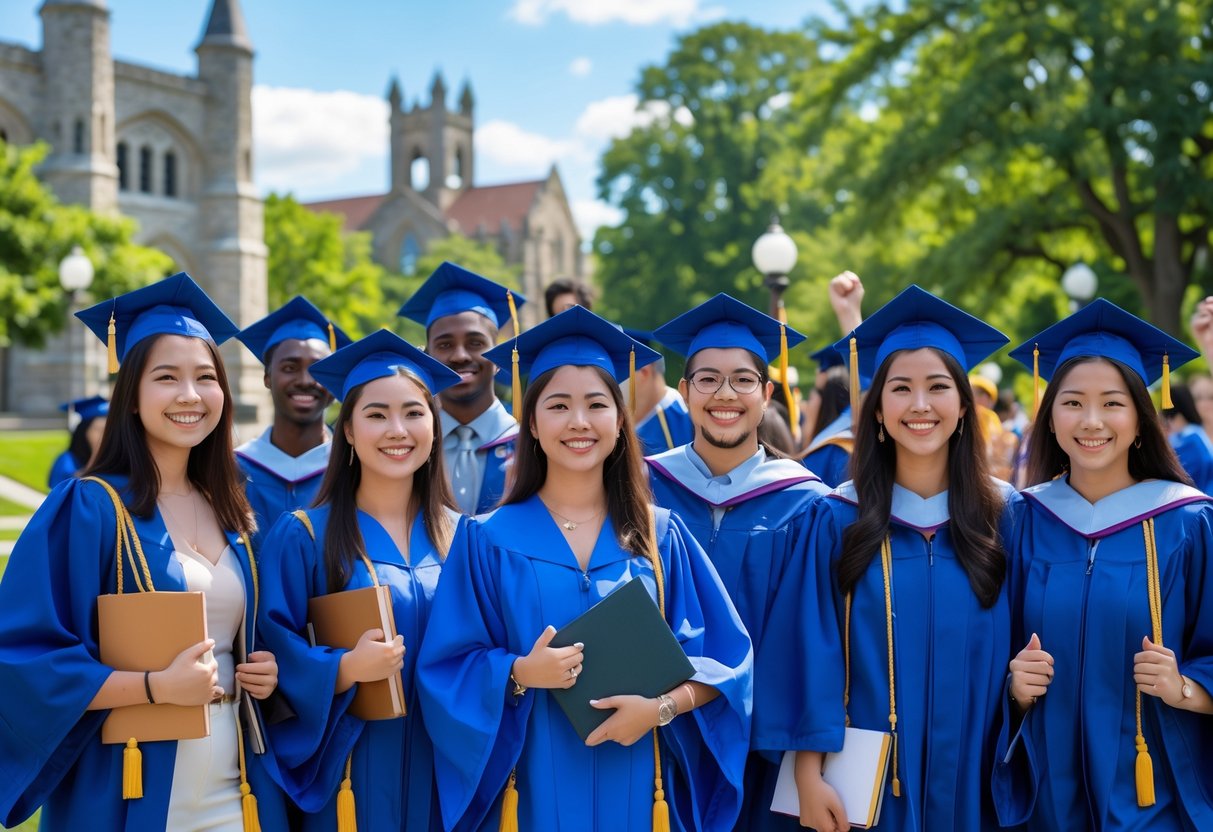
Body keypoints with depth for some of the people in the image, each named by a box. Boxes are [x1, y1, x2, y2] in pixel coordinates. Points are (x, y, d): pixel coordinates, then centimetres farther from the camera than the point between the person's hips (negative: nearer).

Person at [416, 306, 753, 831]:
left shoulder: (662, 537, 3)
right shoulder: (487, 541, -1)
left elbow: (721, 656, 1)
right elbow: (446, 670, -3)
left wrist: (662, 706, -16)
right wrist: (519, 674, -21)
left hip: (638, 788, 1)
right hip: (534, 789, -1)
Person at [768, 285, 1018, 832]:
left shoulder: (1005, 517, 0)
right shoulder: (838, 520, -4)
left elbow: (1022, 646, 5)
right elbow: (811, 652, -6)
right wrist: (809, 774, -11)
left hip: (972, 784, 2)